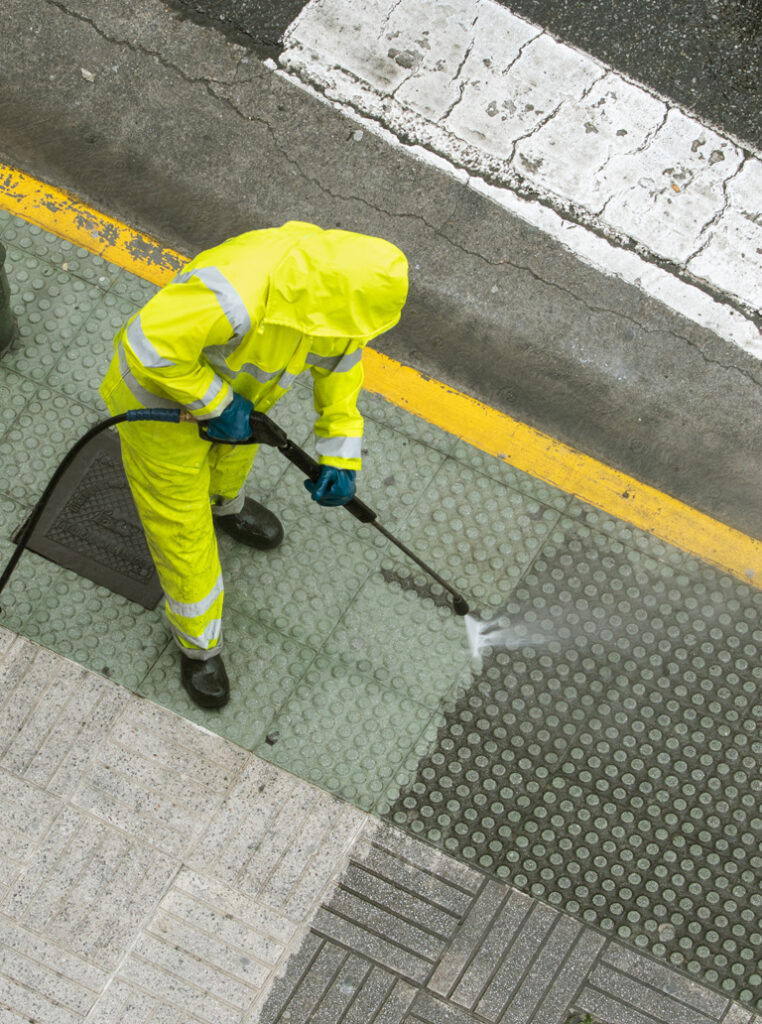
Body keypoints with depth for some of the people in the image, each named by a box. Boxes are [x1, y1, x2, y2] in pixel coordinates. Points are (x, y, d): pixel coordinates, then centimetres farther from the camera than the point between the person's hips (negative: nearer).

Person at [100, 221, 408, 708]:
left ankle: (225, 503, 72)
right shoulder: (237, 297, -46)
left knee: (236, 444, 36)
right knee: (182, 525, 8)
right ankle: (198, 641, 32)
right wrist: (216, 405, -31)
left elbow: (342, 356, -3)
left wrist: (340, 456, -5)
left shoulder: (334, 279, -19)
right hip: (161, 395, -7)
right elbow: (149, 344, -41)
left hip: (230, 379, 7)